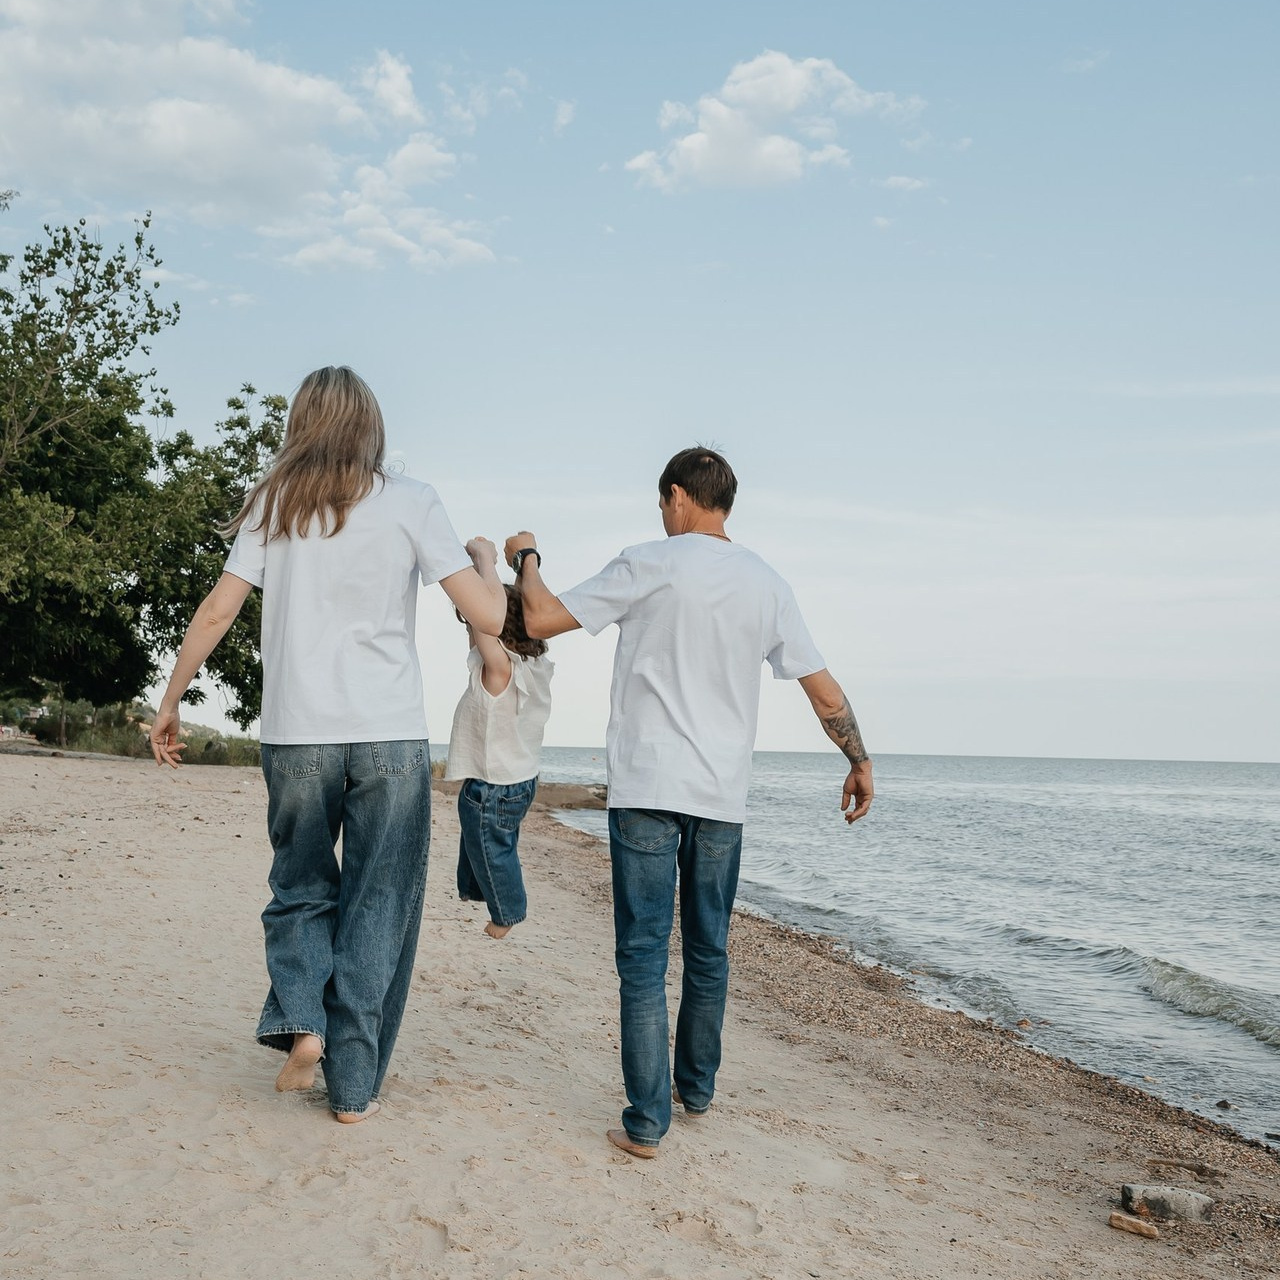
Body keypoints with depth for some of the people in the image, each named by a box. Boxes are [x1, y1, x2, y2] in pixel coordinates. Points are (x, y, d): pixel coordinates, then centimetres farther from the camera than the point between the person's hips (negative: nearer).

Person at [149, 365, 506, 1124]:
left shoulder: (274, 505, 7)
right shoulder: (411, 504, 0)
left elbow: (216, 613, 3)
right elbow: (488, 617, -5)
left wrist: (171, 703, 14)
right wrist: (487, 558, 15)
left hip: (296, 734, 2)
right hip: (390, 737, -2)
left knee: (300, 889, 20)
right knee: (376, 908, 8)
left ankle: (300, 1021, 0)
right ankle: (354, 1085, 11)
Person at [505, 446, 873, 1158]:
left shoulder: (650, 566, -5)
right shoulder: (768, 585, 7)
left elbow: (541, 620, -5)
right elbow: (827, 692, 8)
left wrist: (526, 558, 14)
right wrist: (860, 763, 22)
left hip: (647, 788, -4)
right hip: (724, 797, 4)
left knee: (644, 956, -1)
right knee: (708, 952, 17)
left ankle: (647, 1122, -1)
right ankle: (697, 1088, 31)